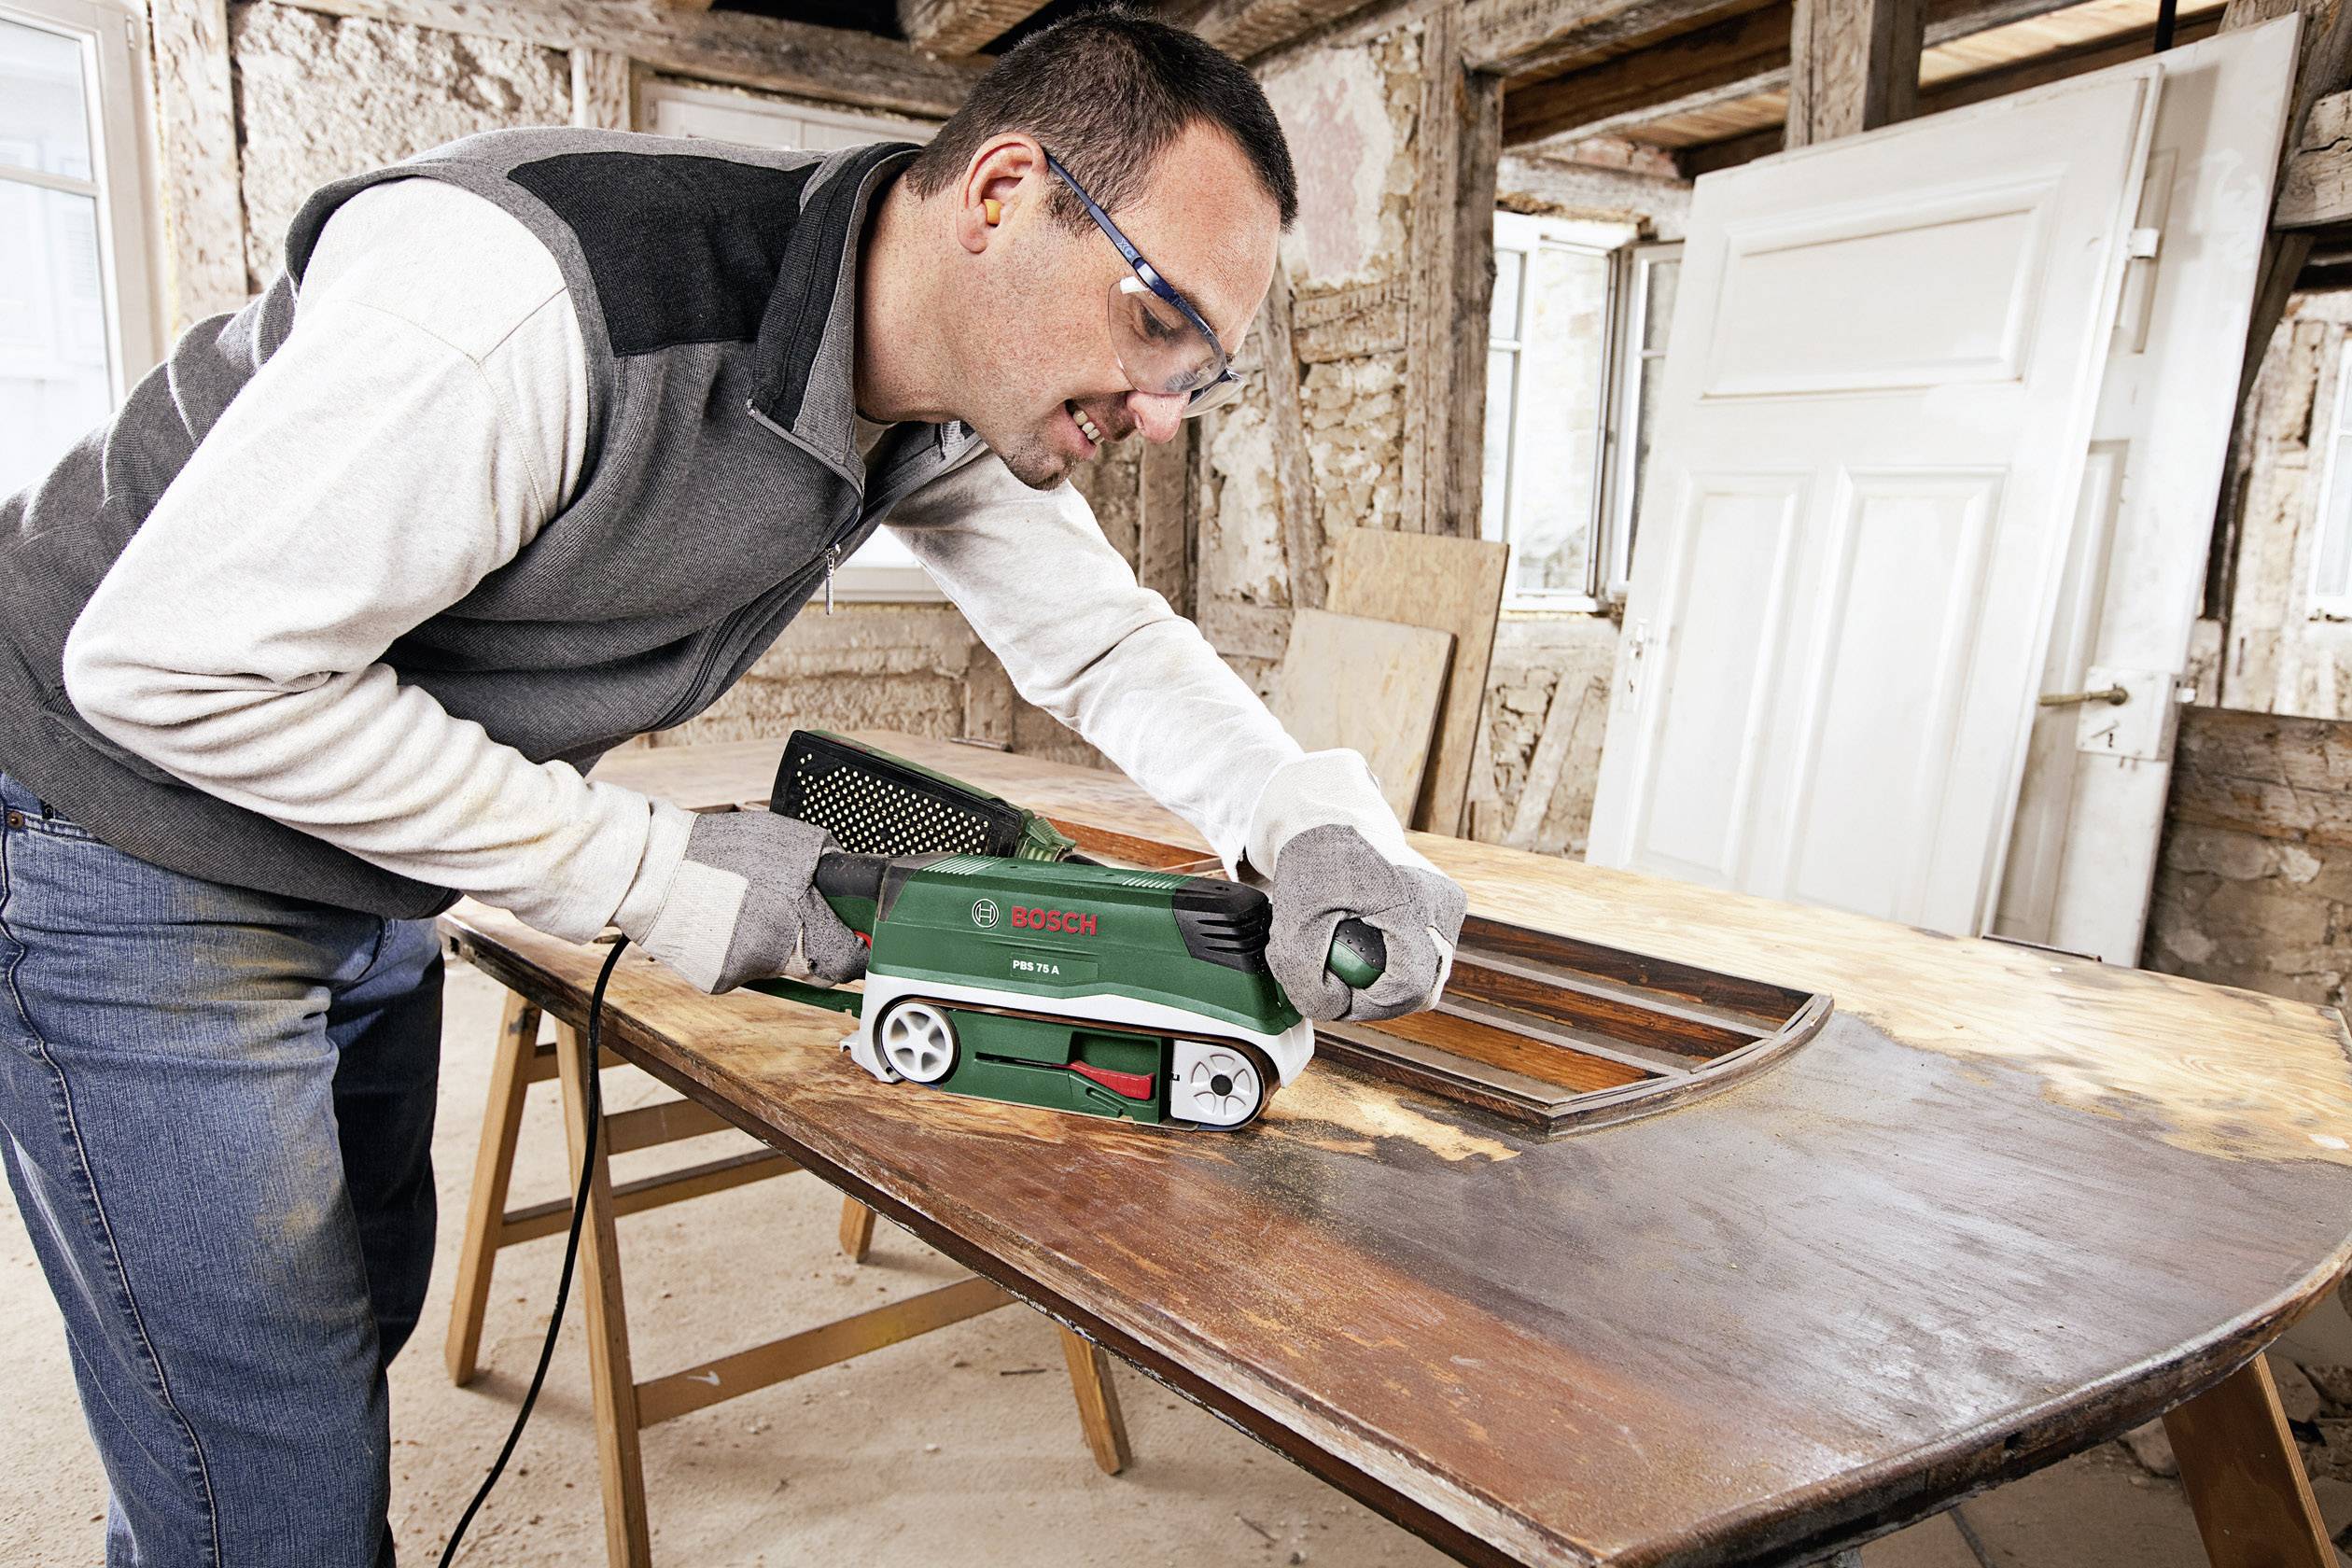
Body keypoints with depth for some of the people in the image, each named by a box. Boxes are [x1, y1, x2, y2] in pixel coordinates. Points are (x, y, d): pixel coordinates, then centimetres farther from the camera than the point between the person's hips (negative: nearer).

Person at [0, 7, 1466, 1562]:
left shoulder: (957, 409, -9)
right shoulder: (549, 285, -35)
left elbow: (1109, 641, 0)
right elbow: (177, 662, -29)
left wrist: (1319, 822, -17)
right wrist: (649, 867, -26)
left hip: (368, 878, 7)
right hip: (134, 854, -7)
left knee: (364, 1303, 25)